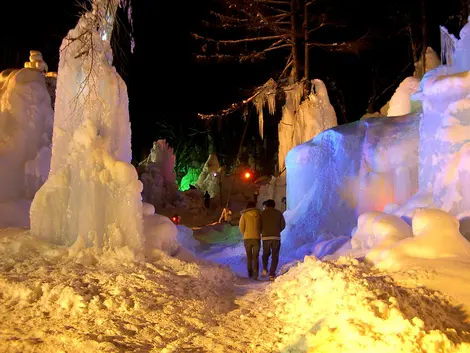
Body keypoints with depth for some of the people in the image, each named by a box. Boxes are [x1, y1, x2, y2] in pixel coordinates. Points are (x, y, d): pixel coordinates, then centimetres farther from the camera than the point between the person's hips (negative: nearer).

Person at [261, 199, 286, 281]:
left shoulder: (263, 213, 4)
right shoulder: (278, 213, 7)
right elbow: (283, 225, 6)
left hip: (265, 237, 0)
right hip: (276, 237, 0)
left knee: (266, 254, 21)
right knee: (275, 256, 6)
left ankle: (265, 269, 0)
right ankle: (272, 275, -3)